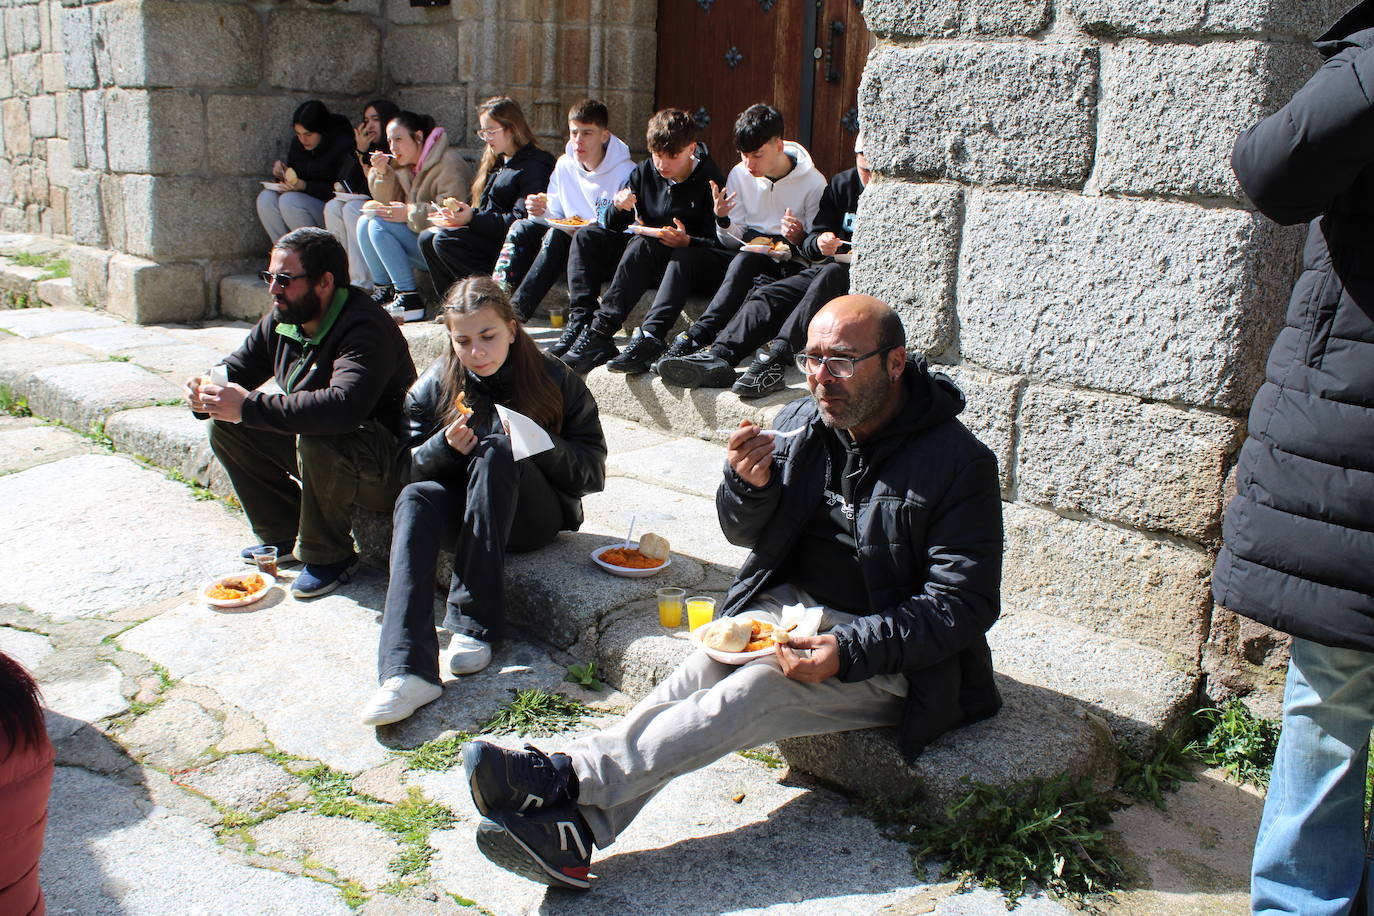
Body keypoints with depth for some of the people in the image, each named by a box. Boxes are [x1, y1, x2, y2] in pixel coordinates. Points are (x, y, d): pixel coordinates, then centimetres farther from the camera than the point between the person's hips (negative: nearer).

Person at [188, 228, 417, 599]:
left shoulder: (365, 328, -26)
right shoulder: (281, 321, 2)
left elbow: (344, 405, -42)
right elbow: (235, 369, 10)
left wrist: (249, 406, -39)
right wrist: (206, 392, -16)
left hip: (385, 468, -9)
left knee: (317, 440, -38)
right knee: (225, 426, -1)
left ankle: (329, 556, -14)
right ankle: (283, 536, 9)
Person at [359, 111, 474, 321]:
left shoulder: (449, 164, -15)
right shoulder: (404, 165, 14)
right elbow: (391, 202, 11)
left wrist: (409, 213, -22)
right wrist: (383, 174, -5)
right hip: (418, 238, 9)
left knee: (379, 226, -21)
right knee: (364, 223, -2)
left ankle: (410, 299, -23)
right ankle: (383, 290, 0)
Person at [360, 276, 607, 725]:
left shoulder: (555, 381, -5)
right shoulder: (434, 385, 1)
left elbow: (591, 473, -7)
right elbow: (408, 465, 1)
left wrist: (541, 445, -26)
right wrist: (445, 447, -20)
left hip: (537, 514, -2)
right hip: (465, 511, 3)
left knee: (496, 451, -31)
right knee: (416, 499, -30)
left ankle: (475, 624, -30)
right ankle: (407, 670, -44)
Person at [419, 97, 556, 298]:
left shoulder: (535, 165, -12)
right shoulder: (495, 161, 18)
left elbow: (521, 220, -20)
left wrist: (473, 217, -21)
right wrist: (462, 216, -2)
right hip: (488, 234, 9)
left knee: (444, 240, -23)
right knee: (427, 238, -7)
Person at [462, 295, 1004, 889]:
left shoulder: (959, 463, -14)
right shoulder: (800, 423, 2)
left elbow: (962, 605, -16)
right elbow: (747, 533, 10)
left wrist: (847, 652, -27)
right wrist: (749, 484, -15)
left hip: (888, 653, -5)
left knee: (751, 691, -28)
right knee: (706, 668, -23)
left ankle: (571, 779, -33)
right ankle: (574, 828, -34)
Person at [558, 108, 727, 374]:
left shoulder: (709, 181, -10)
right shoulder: (645, 172, 5)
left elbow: (718, 244, -13)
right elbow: (612, 225, 7)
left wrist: (686, 241, -32)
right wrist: (617, 207, -15)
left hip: (681, 261, -6)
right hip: (643, 261, 6)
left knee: (642, 245, -35)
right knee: (587, 237, -10)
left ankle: (601, 330, -41)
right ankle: (580, 320, -27)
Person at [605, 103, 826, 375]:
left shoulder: (813, 182, -5)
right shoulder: (740, 174, 6)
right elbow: (732, 242, 7)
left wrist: (800, 238, -25)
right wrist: (723, 219, -14)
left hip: (786, 265, -4)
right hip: (742, 257, 5)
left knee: (747, 259, -37)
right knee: (685, 255, -22)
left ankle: (694, 339, -44)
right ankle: (650, 337, -35)